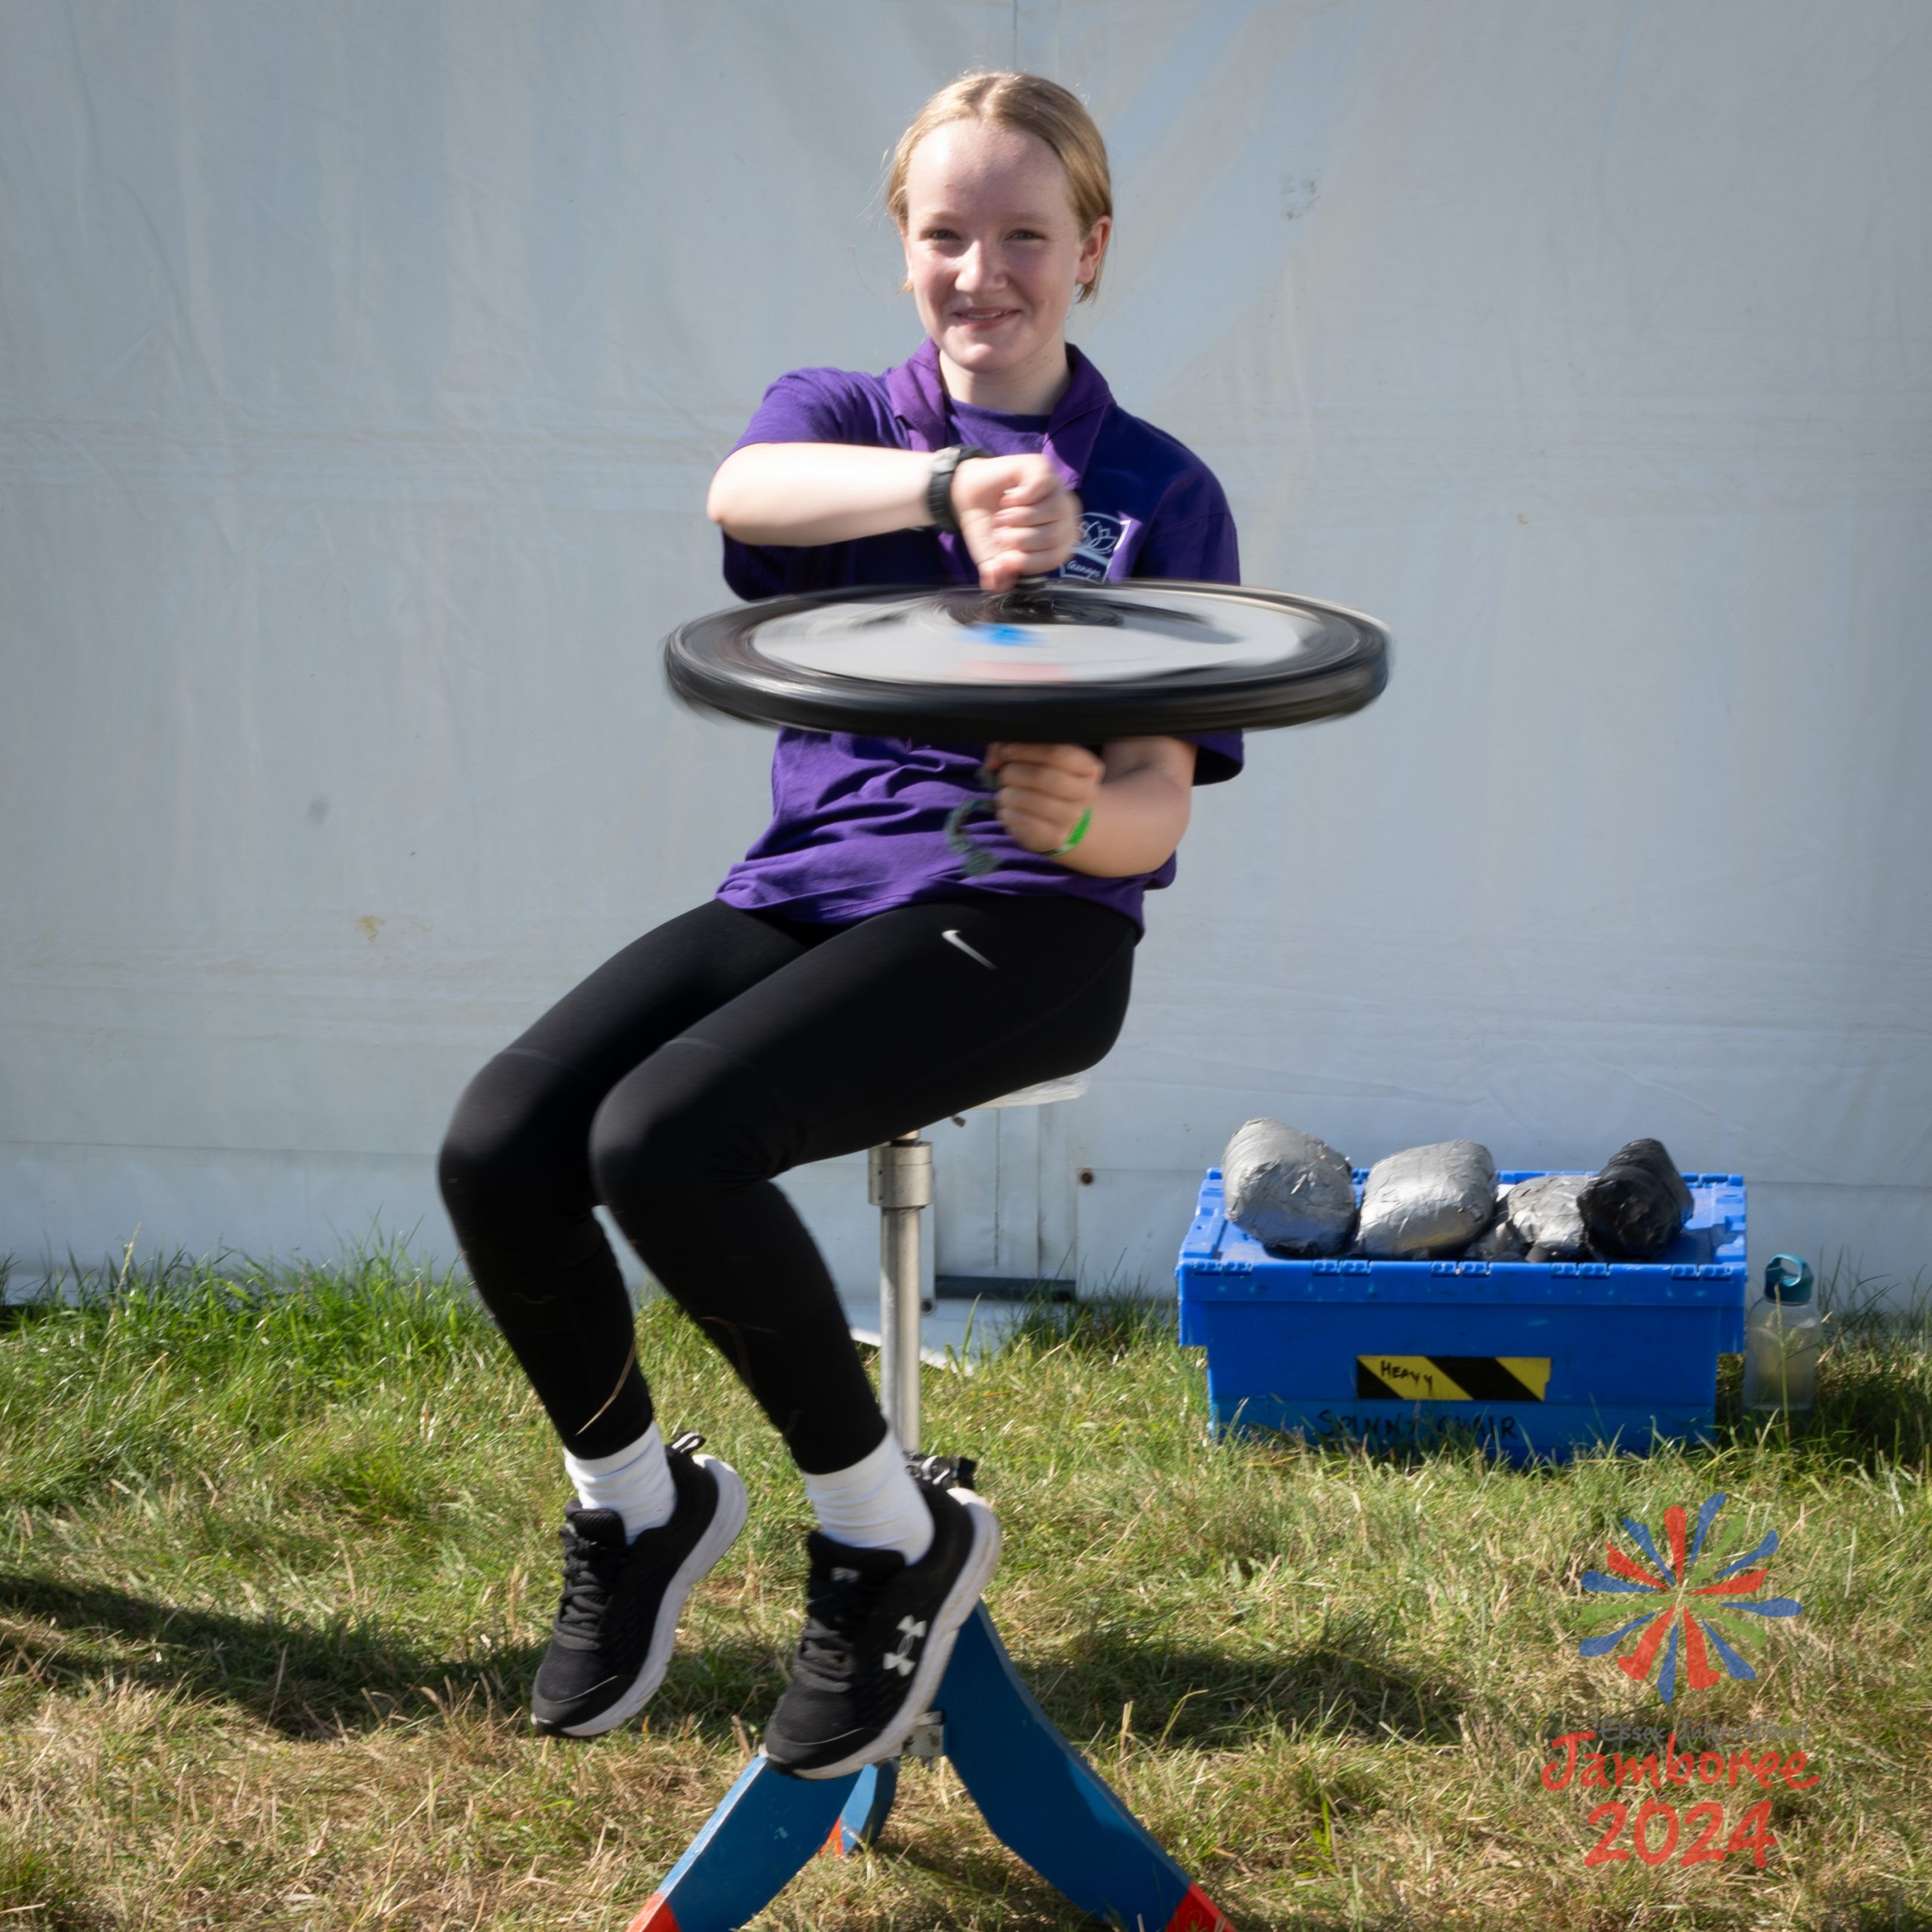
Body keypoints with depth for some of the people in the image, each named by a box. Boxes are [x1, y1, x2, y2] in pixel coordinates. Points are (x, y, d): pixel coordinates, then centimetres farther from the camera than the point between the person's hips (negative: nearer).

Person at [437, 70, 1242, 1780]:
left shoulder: (1160, 494, 5)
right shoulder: (842, 418, 10)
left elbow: (1155, 811, -3)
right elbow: (744, 489, -19)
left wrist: (1076, 816, -28)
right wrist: (951, 488, -39)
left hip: (1018, 925, -4)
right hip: (809, 883, 4)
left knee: (661, 1139, -29)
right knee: (497, 1147, -20)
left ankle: (892, 1534, -9)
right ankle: (635, 1499, 7)